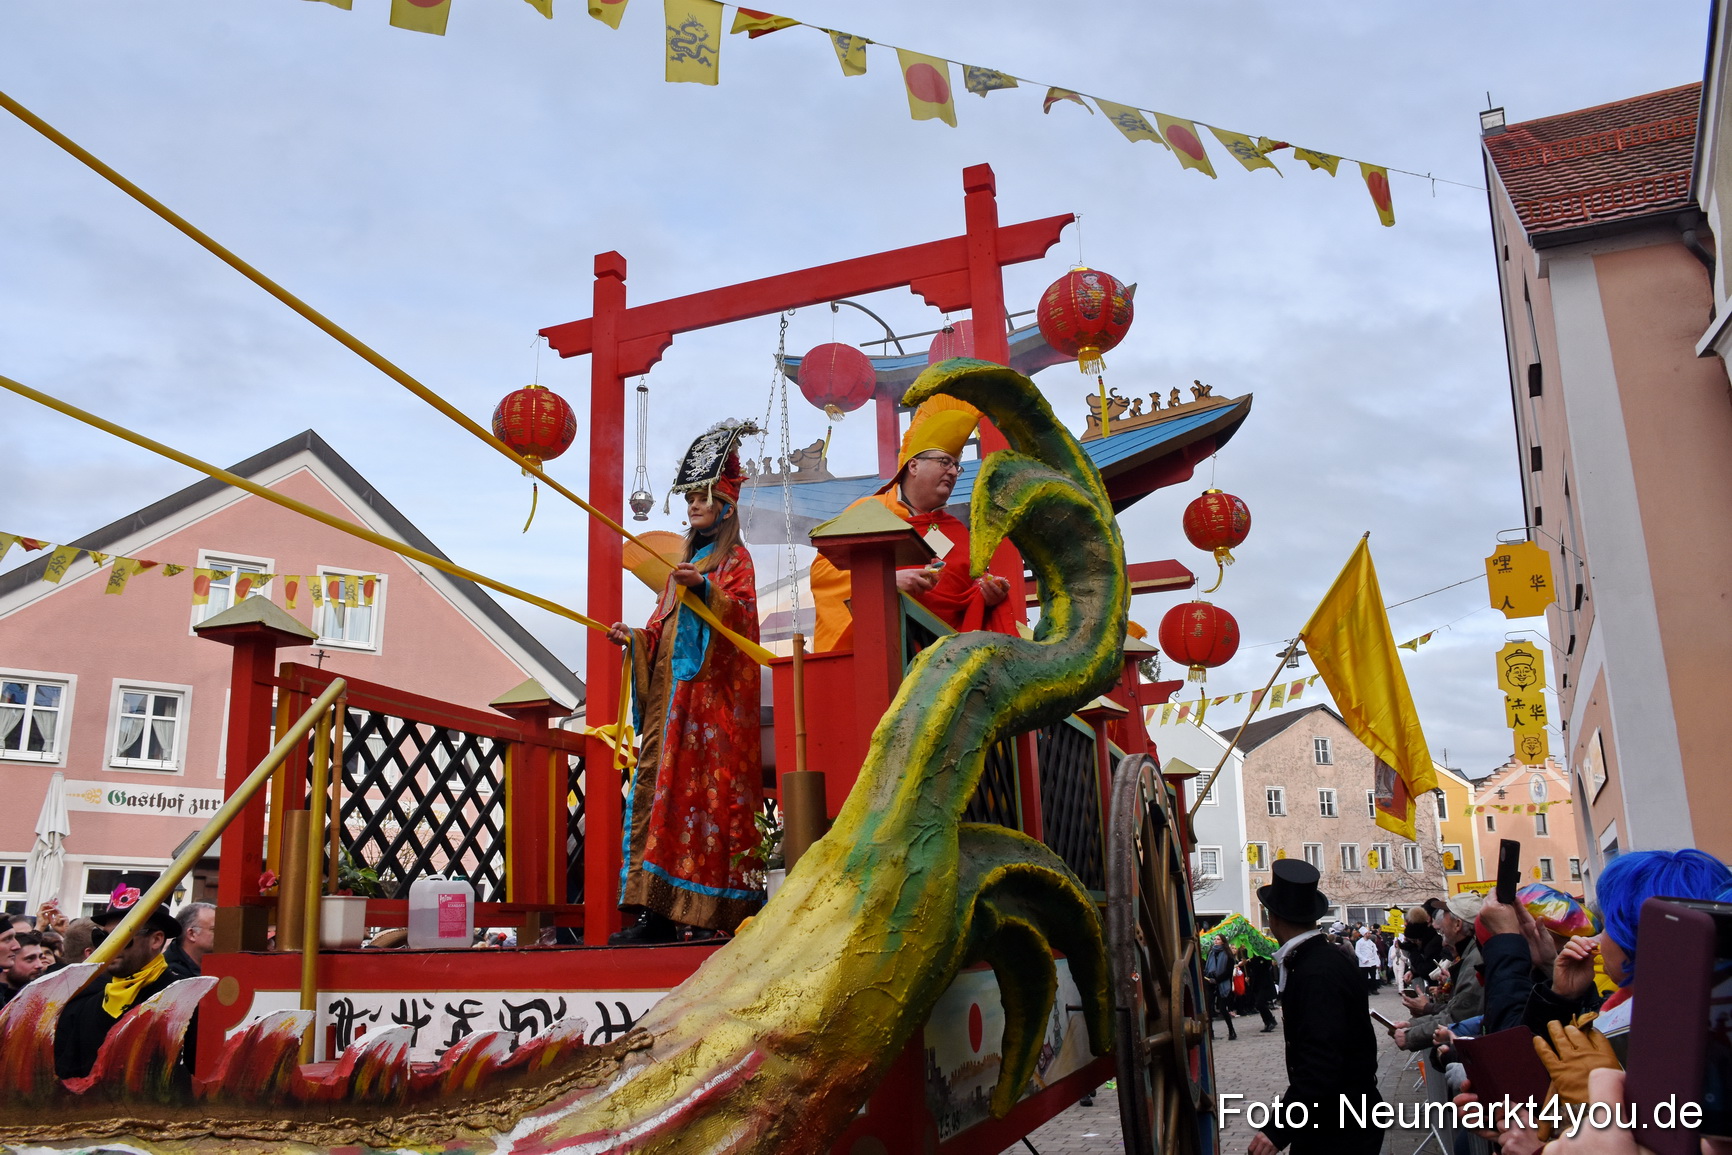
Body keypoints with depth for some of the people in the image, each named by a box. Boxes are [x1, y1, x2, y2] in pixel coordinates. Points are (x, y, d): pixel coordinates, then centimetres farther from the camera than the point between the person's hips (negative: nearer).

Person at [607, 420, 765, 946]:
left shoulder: (734, 558, 5)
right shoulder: (686, 561, 26)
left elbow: (743, 612, -14)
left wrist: (705, 586, -29)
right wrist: (634, 638, 8)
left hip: (712, 691, -7)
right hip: (670, 690, 7)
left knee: (709, 791, -12)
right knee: (658, 787, -1)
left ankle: (716, 912, -13)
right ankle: (658, 913, -1)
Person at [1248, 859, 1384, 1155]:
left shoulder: (1317, 974, -24)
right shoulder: (1323, 958, 5)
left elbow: (1321, 1062, -31)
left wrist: (1278, 1130, -33)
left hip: (1341, 1131, -9)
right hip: (1329, 1121, 9)